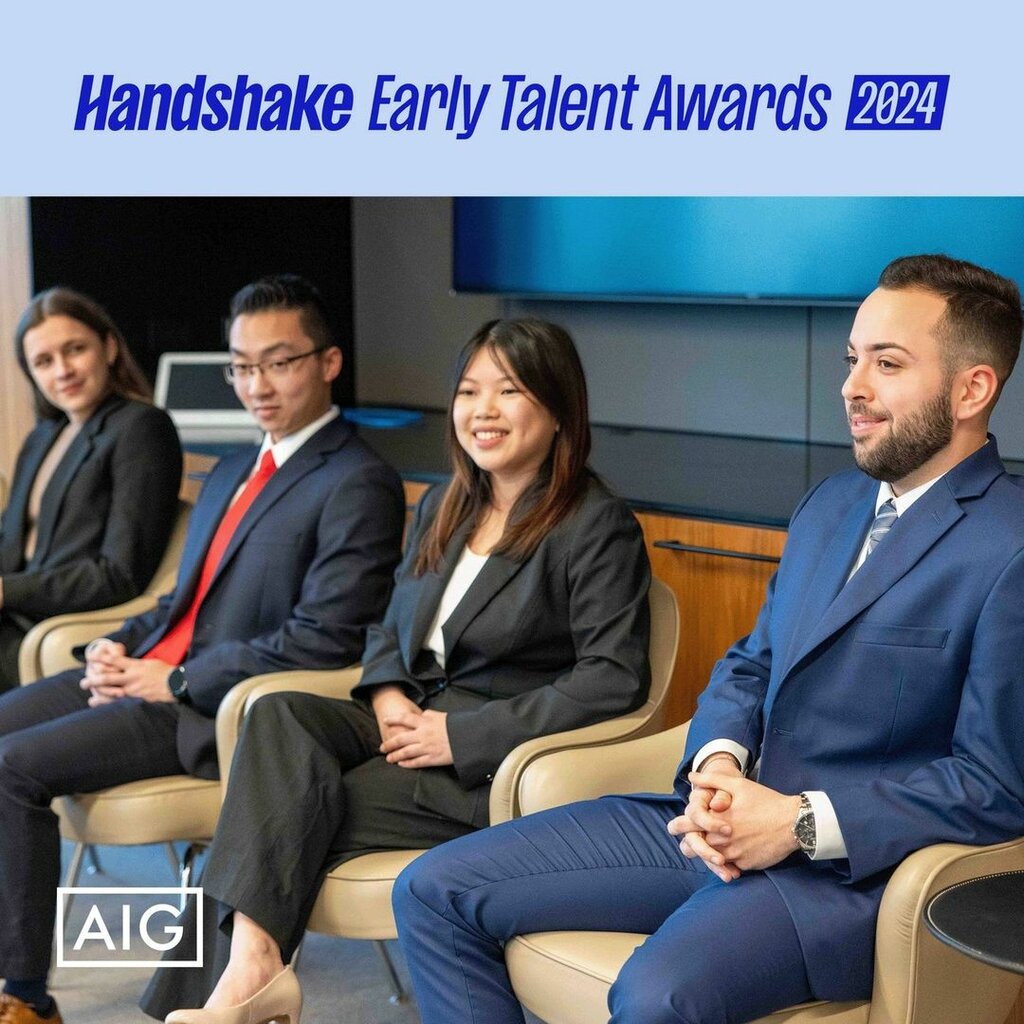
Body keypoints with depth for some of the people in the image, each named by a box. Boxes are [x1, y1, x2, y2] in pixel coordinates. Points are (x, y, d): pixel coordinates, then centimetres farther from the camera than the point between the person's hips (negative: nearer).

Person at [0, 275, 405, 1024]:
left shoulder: (359, 485, -11)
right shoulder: (234, 473, 19)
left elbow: (322, 641, -19)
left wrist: (174, 681, -17)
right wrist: (121, 648, 2)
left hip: (220, 710, -9)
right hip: (153, 672, 9)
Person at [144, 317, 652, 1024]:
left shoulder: (599, 526, -8)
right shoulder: (443, 508, 17)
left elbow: (614, 679, -16)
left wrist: (461, 733, -18)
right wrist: (387, 694, -2)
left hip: (497, 765, -7)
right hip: (410, 722, 7)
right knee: (279, 713, -24)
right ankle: (247, 966, -34)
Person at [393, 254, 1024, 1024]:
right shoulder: (830, 505, 15)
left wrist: (800, 824, -19)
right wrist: (717, 763, -5)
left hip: (852, 865, -8)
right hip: (722, 818, 8)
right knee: (433, 891, -2)